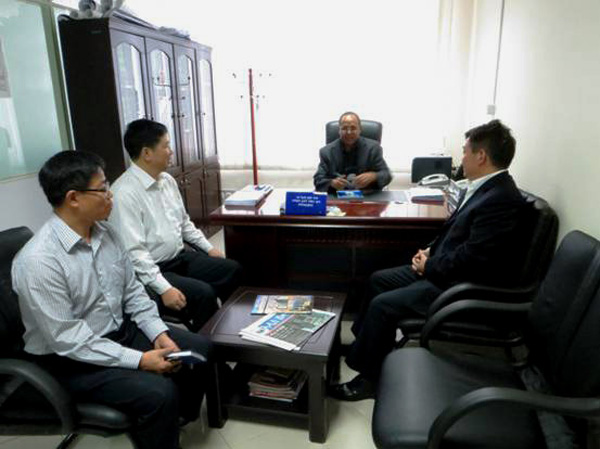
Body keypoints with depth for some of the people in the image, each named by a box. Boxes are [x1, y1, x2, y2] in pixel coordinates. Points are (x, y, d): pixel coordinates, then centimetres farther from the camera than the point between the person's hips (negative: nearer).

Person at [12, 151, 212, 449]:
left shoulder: (105, 232, -3)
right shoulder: (38, 261, -26)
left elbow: (132, 290, 4)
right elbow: (68, 340, -25)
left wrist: (159, 334, -8)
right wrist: (139, 360, -25)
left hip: (121, 330, 7)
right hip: (71, 359, -7)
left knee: (200, 349, 2)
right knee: (159, 393, -26)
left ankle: (175, 418, 26)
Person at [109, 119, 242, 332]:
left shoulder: (167, 180, 5)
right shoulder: (125, 193, -21)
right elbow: (132, 251, -24)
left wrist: (208, 248, 13)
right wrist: (164, 288, -28)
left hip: (181, 257, 9)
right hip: (151, 271, -8)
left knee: (233, 270, 2)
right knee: (203, 293, -26)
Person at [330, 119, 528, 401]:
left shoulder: (502, 199, -24)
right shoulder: (487, 188, 7)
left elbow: (471, 257, -27)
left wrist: (429, 266, -13)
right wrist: (431, 252, 2)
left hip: (462, 287, -10)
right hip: (444, 269, 10)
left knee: (383, 305, -16)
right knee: (379, 280, 12)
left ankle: (369, 378, 4)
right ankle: (363, 344, 26)